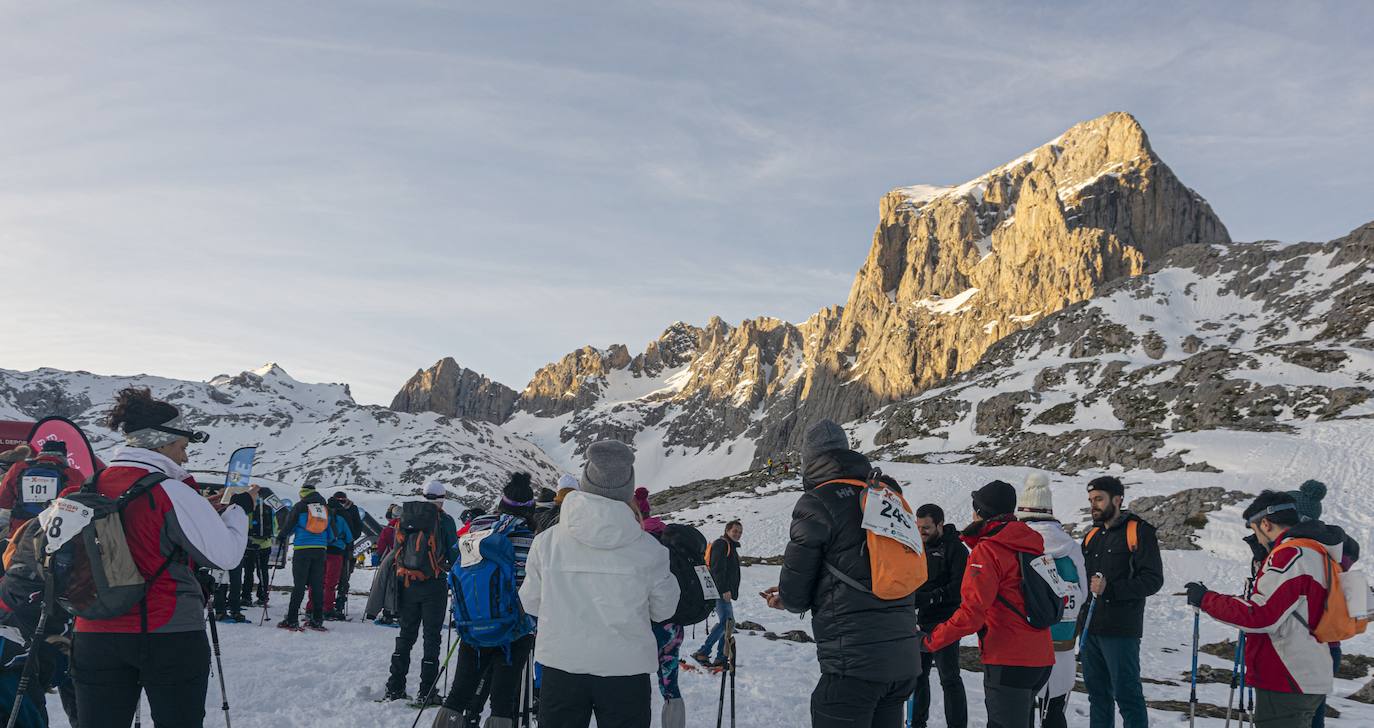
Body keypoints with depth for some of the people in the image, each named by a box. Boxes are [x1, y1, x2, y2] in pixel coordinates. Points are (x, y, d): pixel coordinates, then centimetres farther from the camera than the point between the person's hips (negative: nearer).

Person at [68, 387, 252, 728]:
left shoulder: (93, 486, 3)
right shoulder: (172, 491, -14)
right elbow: (225, 555, -14)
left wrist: (207, 513, 17)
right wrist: (239, 508, 2)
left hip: (96, 635, 5)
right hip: (170, 636, -5)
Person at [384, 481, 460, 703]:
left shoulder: (404, 517, 6)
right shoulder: (444, 520, -7)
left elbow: (397, 551, 12)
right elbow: (454, 555, -4)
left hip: (406, 584, 4)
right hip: (433, 585, -4)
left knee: (406, 635, 16)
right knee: (432, 637, 4)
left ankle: (395, 687, 17)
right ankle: (426, 691, 3)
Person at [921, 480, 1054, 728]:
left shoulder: (986, 551, -12)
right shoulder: (1031, 545, 12)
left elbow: (972, 612, -21)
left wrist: (932, 641, -15)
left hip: (1009, 662, -9)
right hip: (1040, 658, 9)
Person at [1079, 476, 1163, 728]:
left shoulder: (1139, 531, -5)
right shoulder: (1092, 536, 16)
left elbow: (1153, 580, -13)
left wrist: (1110, 589, -21)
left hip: (1121, 631, -7)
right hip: (1089, 629, 7)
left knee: (1127, 693, -3)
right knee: (1097, 693, 13)